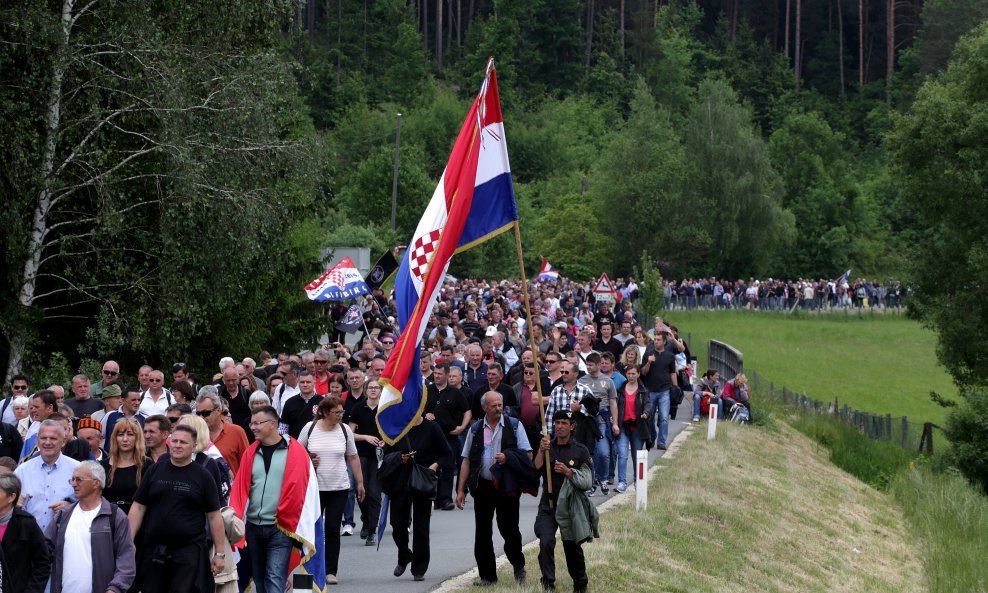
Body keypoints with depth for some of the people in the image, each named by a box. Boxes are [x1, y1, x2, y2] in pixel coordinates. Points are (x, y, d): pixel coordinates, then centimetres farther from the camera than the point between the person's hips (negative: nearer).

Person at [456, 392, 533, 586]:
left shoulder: (514, 426, 3)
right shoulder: (475, 429, 9)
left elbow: (527, 455, 2)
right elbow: (466, 460, 9)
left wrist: (508, 458, -16)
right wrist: (461, 490, 5)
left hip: (507, 487, -2)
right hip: (483, 486, 2)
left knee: (509, 530, 1)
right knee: (482, 533, 4)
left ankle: (519, 567, 25)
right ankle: (487, 575, 13)